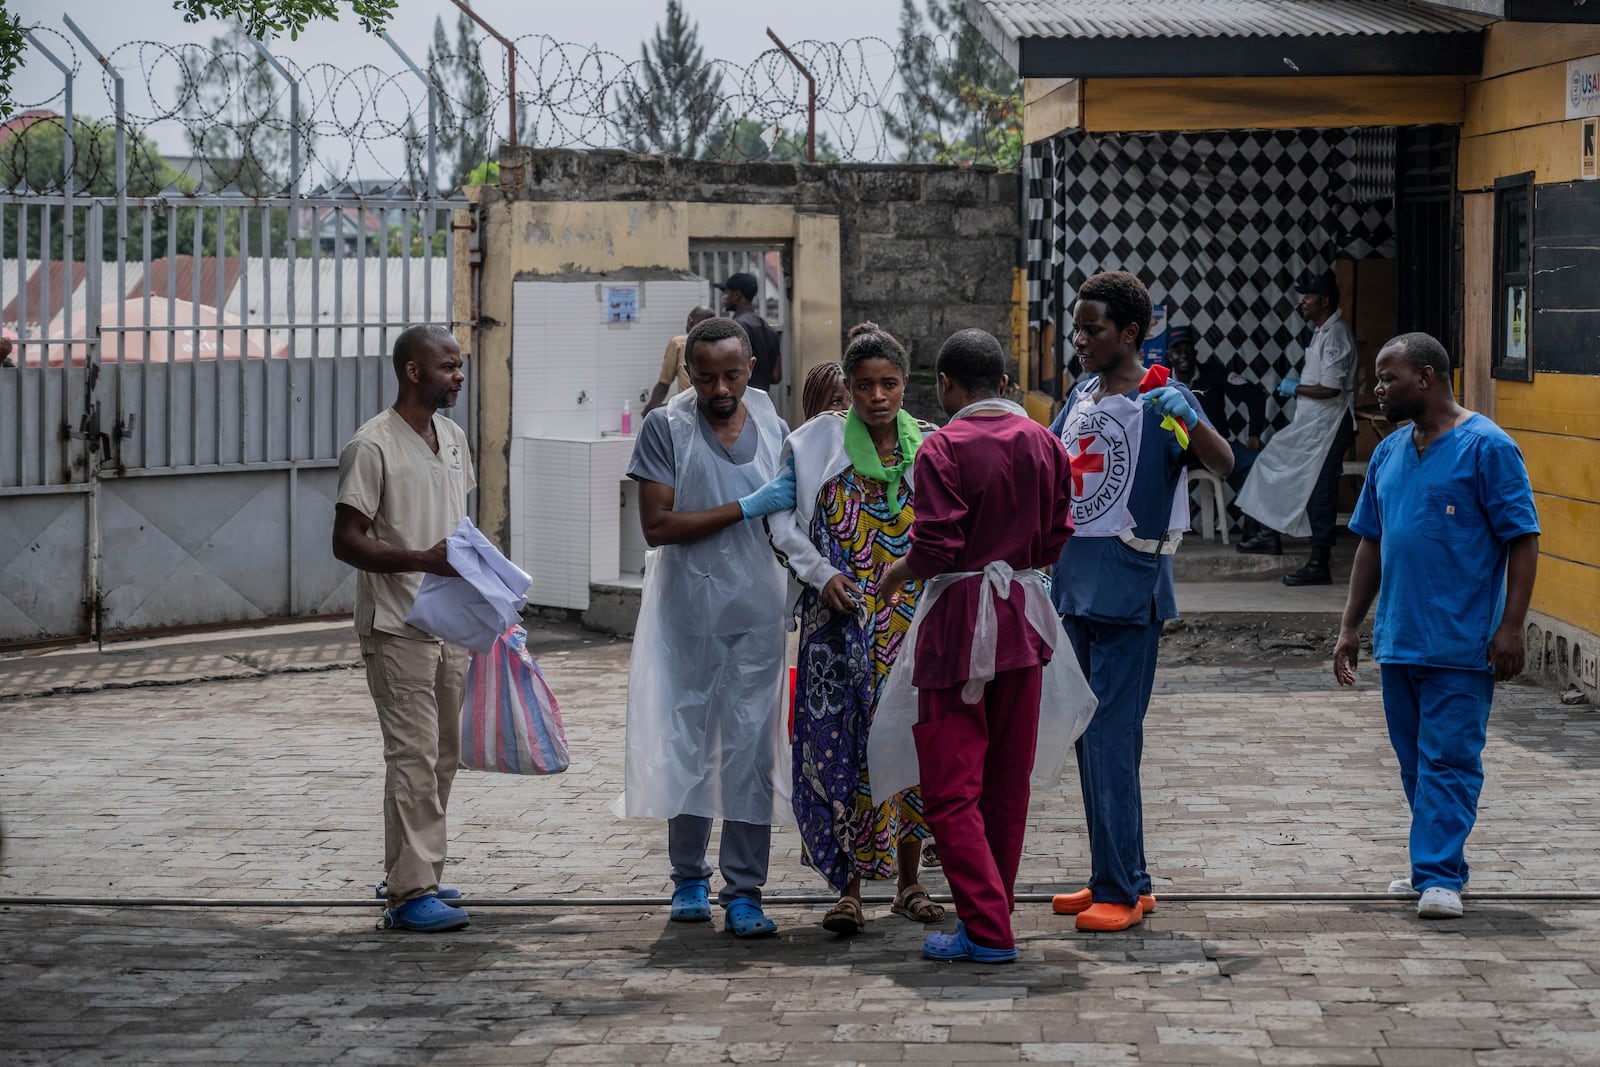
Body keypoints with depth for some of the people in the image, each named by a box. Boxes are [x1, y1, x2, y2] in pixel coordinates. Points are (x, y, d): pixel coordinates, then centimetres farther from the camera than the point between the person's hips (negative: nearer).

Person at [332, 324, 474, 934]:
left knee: (443, 755, 12)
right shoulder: (373, 446, -13)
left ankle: (409, 875, 22)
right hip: (398, 626, -8)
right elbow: (346, 541, -15)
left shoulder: (452, 437, 12)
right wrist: (422, 560, -26)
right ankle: (410, 892, -8)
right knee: (413, 756, -10)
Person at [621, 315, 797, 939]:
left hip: (757, 612, 2)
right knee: (686, 744, 6)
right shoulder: (666, 428, -4)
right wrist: (746, 508, -14)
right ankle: (689, 877, 20)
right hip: (687, 612, -2)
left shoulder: (771, 428, 9)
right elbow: (657, 525, -11)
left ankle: (743, 892, 2)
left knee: (752, 751, -1)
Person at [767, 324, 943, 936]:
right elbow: (784, 522, 2)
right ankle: (850, 889, 0)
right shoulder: (817, 443, 1)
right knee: (845, 745, -6)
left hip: (915, 620, 2)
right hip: (842, 622, -2)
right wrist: (822, 574, -11)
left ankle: (909, 882, 18)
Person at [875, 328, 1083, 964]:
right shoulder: (1043, 444, 5)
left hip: (959, 623, -6)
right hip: (1025, 620, 6)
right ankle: (994, 908, 22)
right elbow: (1057, 540, 8)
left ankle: (988, 929, -7)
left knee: (951, 789, -1)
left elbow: (936, 548, -19)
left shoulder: (944, 449, -14)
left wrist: (897, 573, 1)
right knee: (1007, 784, 14)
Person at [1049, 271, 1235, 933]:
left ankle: (1119, 892, -3)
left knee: (1113, 740, -9)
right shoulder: (1083, 395, 12)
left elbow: (1224, 466, -24)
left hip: (1128, 592, -8)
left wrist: (1189, 418, -40)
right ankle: (1123, 877, 21)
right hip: (1075, 587, 8)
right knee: (1089, 739, 12)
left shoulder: (1162, 402, -10)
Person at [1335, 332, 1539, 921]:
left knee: (1448, 761, -8)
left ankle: (1439, 876, -9)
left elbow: (1522, 540, -9)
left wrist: (1510, 627, -15)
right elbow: (1371, 542, 20)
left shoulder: (1487, 447, -8)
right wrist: (1349, 627, 16)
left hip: (1461, 645, -7)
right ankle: (1433, 867, 21)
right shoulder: (1388, 453, 13)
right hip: (1397, 640, 7)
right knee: (1414, 760, 12)